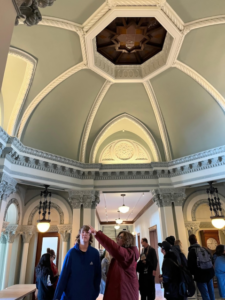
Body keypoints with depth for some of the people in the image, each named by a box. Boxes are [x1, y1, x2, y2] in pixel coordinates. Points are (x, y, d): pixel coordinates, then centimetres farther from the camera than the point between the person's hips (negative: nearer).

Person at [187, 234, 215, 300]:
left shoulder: (191, 251, -15)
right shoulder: (204, 249, 3)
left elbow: (190, 265, -17)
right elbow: (212, 260, 9)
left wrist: (193, 273, 3)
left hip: (200, 276, -6)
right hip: (209, 273, 6)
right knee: (211, 293, 20)